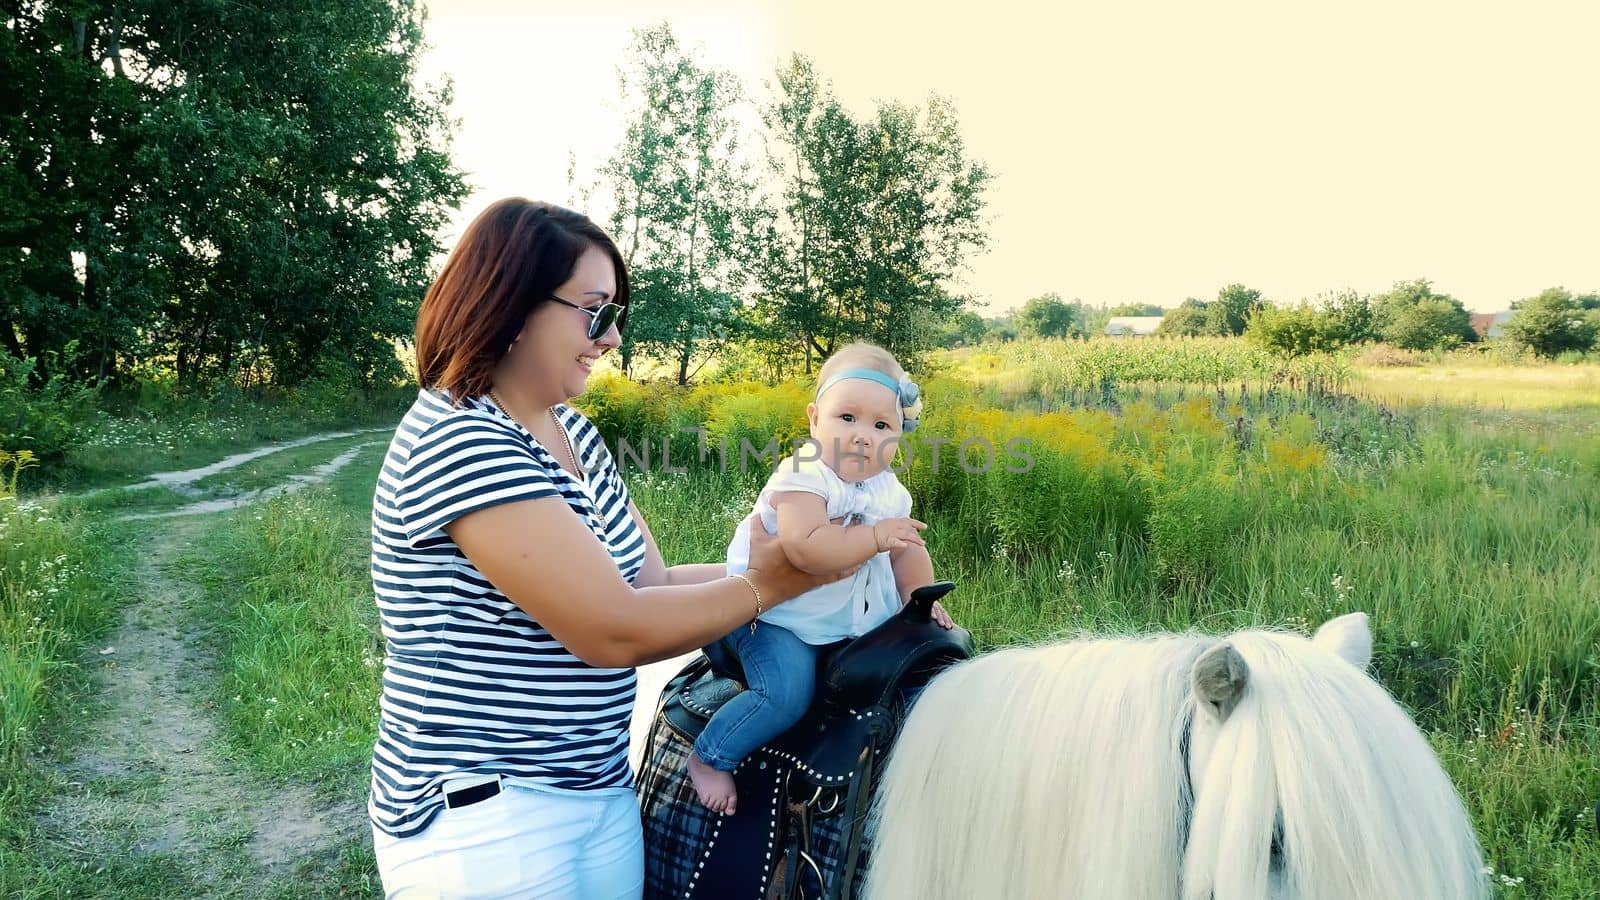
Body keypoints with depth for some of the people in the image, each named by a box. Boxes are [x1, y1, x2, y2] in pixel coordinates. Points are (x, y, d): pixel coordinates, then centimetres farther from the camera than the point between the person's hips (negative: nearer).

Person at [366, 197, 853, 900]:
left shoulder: (574, 433, 5)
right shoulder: (459, 443, -21)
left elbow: (651, 582, 5)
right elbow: (614, 631, -23)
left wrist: (787, 559, -5)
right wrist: (763, 586, -11)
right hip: (483, 816, -8)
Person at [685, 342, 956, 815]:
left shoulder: (889, 493, 1)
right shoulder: (803, 479, -24)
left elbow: (908, 551, 17)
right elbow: (805, 548, -39)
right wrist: (876, 537, -34)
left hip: (854, 624, 8)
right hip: (778, 621, -8)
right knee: (786, 692, -25)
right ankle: (709, 757, -3)